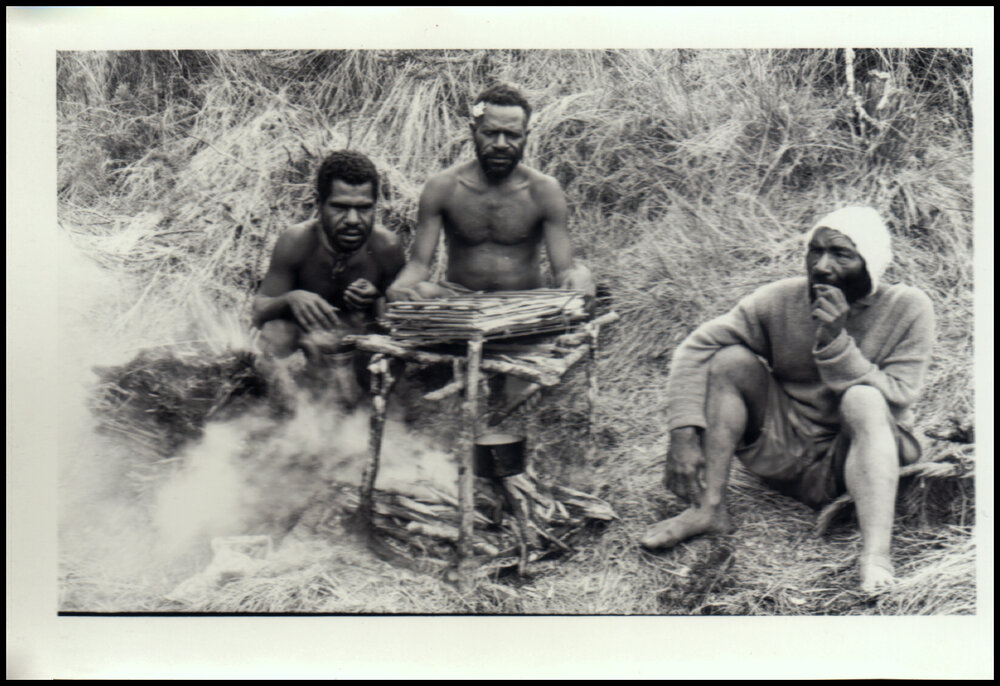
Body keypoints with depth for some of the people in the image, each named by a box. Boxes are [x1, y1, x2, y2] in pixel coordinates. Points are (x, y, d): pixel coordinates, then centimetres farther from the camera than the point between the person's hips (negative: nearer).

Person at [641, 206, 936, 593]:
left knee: (863, 399, -33)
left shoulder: (908, 310, -12)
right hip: (784, 455, 3)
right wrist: (683, 432, -21)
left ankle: (875, 557, -44)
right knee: (731, 360, -16)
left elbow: (896, 399, -21)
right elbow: (696, 348, -11)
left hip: (866, 455, -2)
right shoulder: (782, 301, -9)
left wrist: (836, 343, -31)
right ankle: (708, 509, -17)